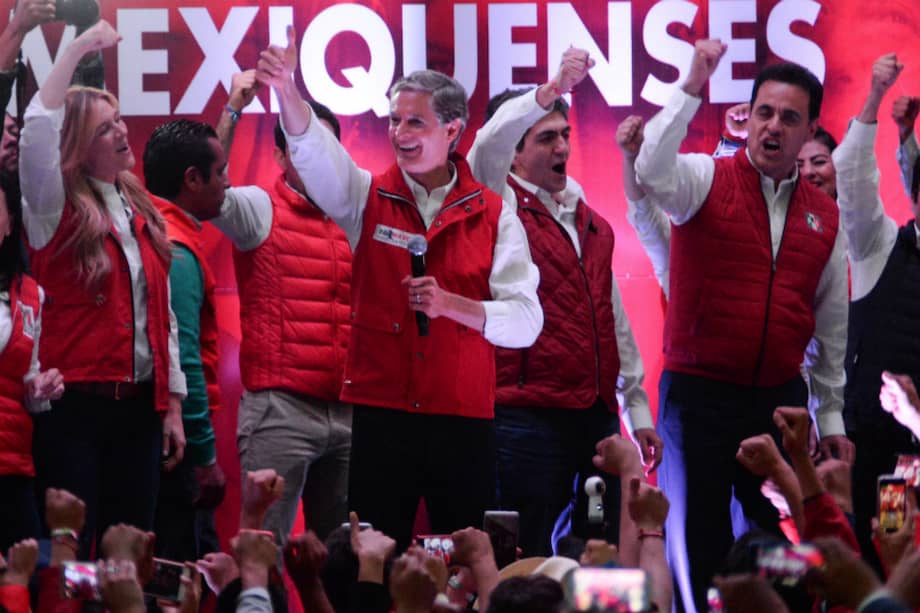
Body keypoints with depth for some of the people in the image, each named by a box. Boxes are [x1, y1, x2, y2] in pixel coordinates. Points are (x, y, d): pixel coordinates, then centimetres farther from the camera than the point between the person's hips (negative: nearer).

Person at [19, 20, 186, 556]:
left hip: (140, 406, 5)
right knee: (70, 549, -6)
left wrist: (173, 404, 11)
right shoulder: (57, 210, -3)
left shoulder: (142, 214, 13)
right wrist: (77, 51, -21)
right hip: (74, 405, -5)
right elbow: (38, 131, -23)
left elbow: (163, 315, 15)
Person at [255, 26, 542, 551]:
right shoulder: (370, 198, 6)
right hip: (382, 414, 0)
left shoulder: (493, 214, 5)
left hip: (465, 420, 0)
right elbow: (313, 150, -13)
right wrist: (285, 90, -31)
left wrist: (451, 304, -17)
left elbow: (526, 321, -2)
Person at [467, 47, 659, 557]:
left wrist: (637, 409, 19)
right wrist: (552, 90, -33)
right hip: (528, 418, -6)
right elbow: (488, 145, -22)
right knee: (528, 568, -7)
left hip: (599, 418, 7)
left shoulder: (591, 224, 18)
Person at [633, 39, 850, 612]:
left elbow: (832, 327, 14)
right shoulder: (708, 179, -2)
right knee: (697, 546, -1)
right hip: (700, 392, -4)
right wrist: (691, 91, -31)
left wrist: (833, 417, 14)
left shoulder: (825, 215, 9)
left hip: (782, 398, 4)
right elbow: (653, 172, -26)